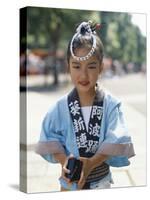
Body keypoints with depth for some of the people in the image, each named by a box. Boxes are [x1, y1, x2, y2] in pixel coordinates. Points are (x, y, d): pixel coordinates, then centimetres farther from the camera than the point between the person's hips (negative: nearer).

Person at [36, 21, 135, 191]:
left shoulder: (111, 104, -13)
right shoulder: (60, 107, -10)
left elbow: (116, 143, -17)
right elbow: (49, 139, -6)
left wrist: (92, 162, -28)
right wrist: (63, 161, -23)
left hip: (100, 179, 0)